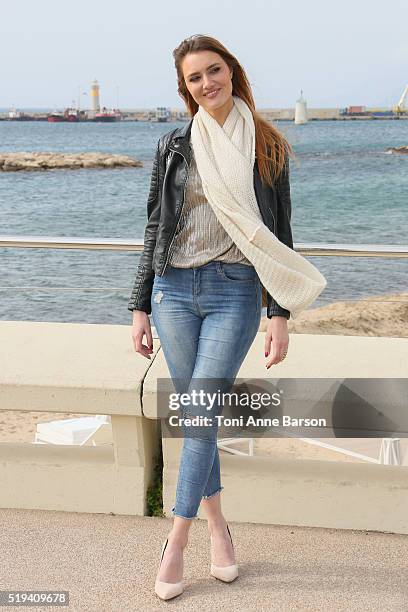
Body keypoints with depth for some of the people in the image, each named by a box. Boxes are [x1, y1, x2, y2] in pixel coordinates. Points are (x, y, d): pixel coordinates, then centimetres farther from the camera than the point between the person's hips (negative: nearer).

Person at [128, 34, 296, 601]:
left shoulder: (269, 148, 3)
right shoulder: (174, 146, 8)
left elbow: (280, 237, 3)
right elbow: (155, 229, 11)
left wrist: (279, 314, -3)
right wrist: (140, 306, 7)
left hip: (235, 292, -2)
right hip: (174, 290, 3)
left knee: (201, 416, -8)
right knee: (195, 415, 7)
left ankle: (177, 540, 6)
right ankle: (218, 526, 24)